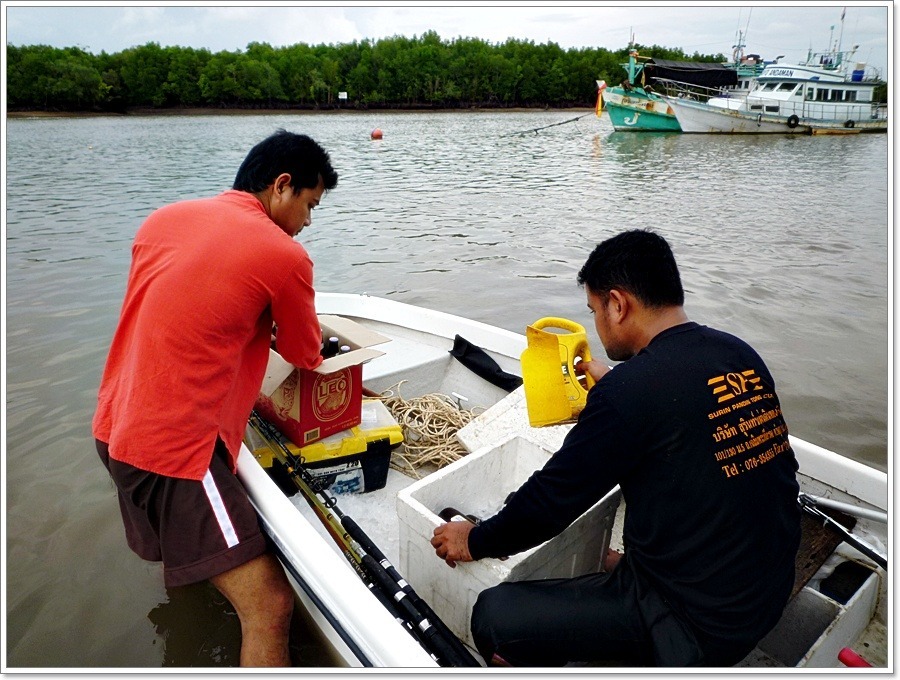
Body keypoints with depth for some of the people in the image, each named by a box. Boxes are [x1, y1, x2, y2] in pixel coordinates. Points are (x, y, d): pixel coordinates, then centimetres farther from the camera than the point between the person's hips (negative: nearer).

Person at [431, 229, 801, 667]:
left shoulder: (629, 389, -24)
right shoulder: (741, 355, -1)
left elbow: (551, 499, -15)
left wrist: (475, 541, 1)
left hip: (701, 623, -8)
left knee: (493, 618, -5)